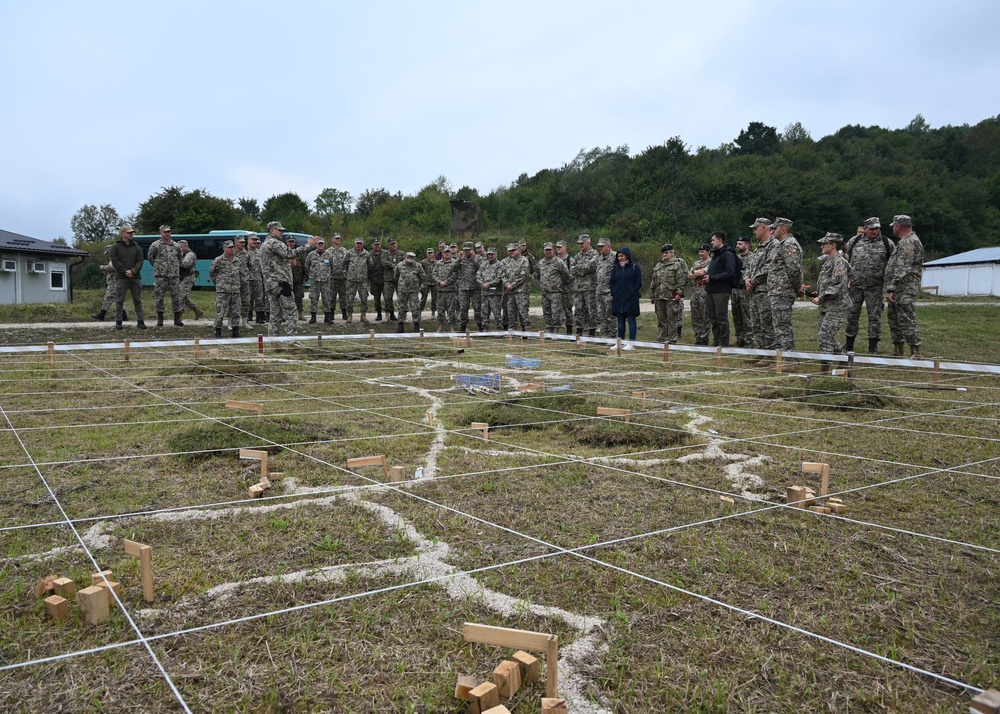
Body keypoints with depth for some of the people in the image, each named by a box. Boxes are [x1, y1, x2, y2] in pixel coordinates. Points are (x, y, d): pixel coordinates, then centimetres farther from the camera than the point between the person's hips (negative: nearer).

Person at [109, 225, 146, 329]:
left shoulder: (137, 248, 12)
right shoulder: (115, 247, 4)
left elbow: (140, 262, 4)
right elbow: (115, 261, -5)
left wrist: (133, 271, -13)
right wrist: (125, 271, -14)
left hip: (135, 277, 3)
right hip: (121, 278, -3)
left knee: (137, 300, 4)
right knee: (119, 300, -1)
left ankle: (140, 321, 8)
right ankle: (118, 322, 4)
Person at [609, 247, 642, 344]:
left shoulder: (635, 268, 0)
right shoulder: (615, 268, 12)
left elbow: (638, 283, -2)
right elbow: (611, 282, 15)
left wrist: (632, 292, -10)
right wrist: (614, 292, 1)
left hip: (631, 300, -4)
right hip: (618, 300, 5)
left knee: (631, 321, -2)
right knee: (620, 322, 9)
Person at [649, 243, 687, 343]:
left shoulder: (677, 264, -2)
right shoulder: (658, 265, 18)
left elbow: (681, 280, -8)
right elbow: (653, 281, 20)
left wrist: (679, 293, -16)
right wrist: (651, 295, 16)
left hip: (671, 297, -6)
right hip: (659, 297, 6)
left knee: (671, 319, -3)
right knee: (660, 319, 10)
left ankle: (672, 340, 1)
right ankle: (661, 339, 16)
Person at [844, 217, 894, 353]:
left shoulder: (887, 244, 1)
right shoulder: (854, 241, 4)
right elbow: (846, 255, 18)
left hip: (875, 287, -1)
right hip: (855, 285, 1)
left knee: (875, 315, 0)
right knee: (852, 314, 7)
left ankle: (873, 344, 8)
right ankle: (849, 343, 19)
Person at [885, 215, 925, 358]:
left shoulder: (908, 242, -15)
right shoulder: (905, 241, 20)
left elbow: (902, 269, -22)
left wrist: (891, 289, -24)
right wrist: (891, 288, 23)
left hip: (905, 290, -11)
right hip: (898, 291, 11)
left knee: (907, 319, -11)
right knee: (894, 319, 15)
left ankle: (915, 352, -10)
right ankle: (897, 351, 22)